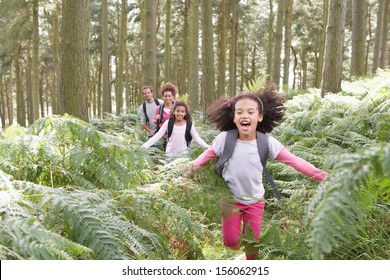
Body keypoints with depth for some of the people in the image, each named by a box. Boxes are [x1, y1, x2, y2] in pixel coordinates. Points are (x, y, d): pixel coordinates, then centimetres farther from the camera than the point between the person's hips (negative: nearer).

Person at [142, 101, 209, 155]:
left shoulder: (189, 124, -2)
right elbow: (157, 136, -6)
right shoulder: (168, 123, -3)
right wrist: (144, 146, -16)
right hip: (170, 154, 0)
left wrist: (208, 147, -19)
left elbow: (197, 138, -4)